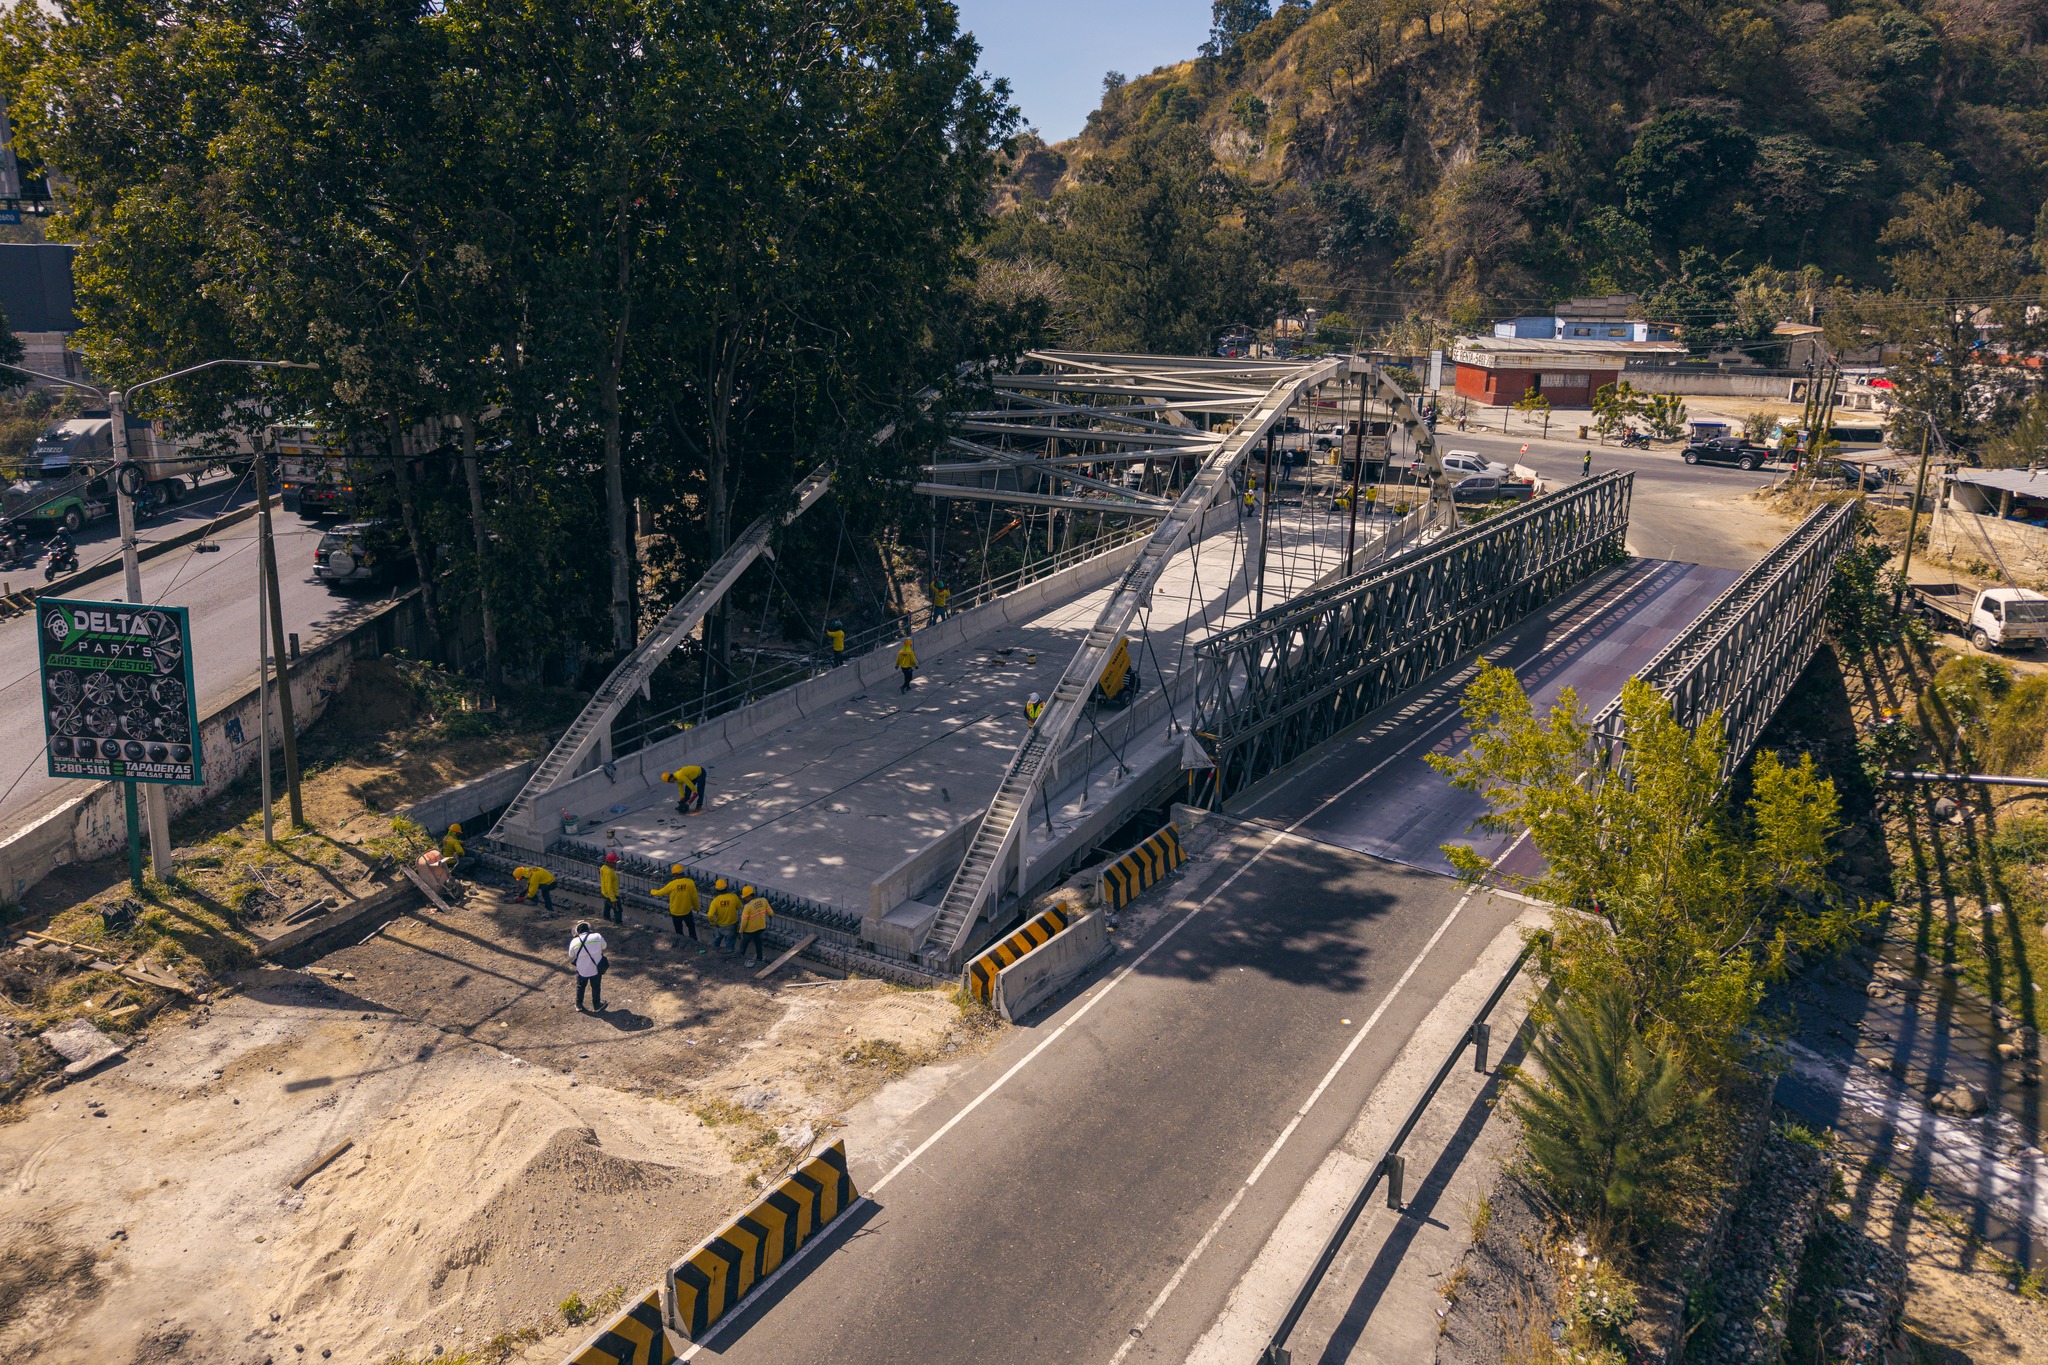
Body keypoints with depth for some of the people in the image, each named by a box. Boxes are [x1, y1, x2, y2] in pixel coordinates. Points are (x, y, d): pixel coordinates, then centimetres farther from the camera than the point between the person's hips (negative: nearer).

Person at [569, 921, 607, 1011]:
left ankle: (578, 1005, 40)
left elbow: (571, 958, -5)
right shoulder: (597, 937, -16)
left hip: (582, 970, 0)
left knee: (580, 987, 25)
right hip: (596, 969, 0)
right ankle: (596, 1005, 36)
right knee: (596, 987, 21)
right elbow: (604, 949, -3)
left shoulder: (574, 942, -15)